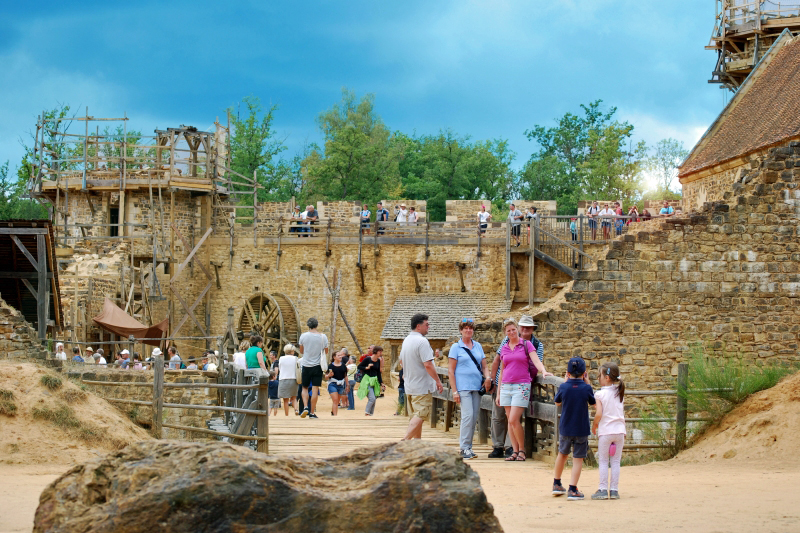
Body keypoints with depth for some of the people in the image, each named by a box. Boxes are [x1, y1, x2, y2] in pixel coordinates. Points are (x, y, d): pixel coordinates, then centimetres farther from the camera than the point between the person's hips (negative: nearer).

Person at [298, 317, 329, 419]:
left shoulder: (303, 336, -5)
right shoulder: (323, 337, -4)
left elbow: (301, 351, 8)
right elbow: (326, 352, 7)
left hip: (306, 365, 0)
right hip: (318, 365, 0)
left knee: (305, 388, 14)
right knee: (315, 390, 1)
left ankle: (306, 407, -7)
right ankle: (312, 413, 1)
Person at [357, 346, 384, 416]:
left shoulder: (378, 361, 7)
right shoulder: (368, 359, -10)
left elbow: (378, 373, 13)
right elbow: (359, 367, -4)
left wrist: (381, 383, 9)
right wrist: (366, 368, -20)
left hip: (374, 381, 6)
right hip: (367, 380, -6)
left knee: (374, 399, 6)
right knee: (372, 398, -17)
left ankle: (371, 414, 15)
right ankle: (366, 413, -8)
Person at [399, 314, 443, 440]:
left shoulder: (406, 340, 11)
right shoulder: (422, 341, -18)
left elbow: (401, 361, 24)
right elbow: (428, 364, -23)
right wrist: (438, 381, -15)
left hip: (409, 386, 9)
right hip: (422, 386, -9)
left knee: (415, 416, 15)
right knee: (420, 415, -10)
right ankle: (405, 441, -20)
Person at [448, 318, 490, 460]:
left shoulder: (478, 346, 15)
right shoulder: (456, 347, 1)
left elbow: (484, 366, 19)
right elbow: (451, 370, -1)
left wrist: (487, 378, -3)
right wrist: (454, 391, -8)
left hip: (477, 387, 5)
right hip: (463, 387, -5)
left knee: (474, 418, 4)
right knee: (468, 415, -15)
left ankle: (468, 447, 12)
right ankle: (464, 448, -11)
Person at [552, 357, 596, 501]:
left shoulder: (563, 387, -10)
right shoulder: (586, 388, -13)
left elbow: (557, 402, 9)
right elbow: (593, 402, 5)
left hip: (565, 428, 2)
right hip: (581, 429, -2)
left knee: (562, 454, 22)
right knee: (578, 459, 3)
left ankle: (556, 484, 32)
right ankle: (572, 490, -3)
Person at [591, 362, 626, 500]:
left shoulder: (600, 394, -8)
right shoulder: (620, 393, 6)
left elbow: (599, 414, -15)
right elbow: (622, 413, 9)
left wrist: (594, 426, 3)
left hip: (605, 431, -4)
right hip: (619, 430, 4)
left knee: (603, 461, 4)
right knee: (616, 461, 8)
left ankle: (603, 490, 1)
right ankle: (614, 490, 7)